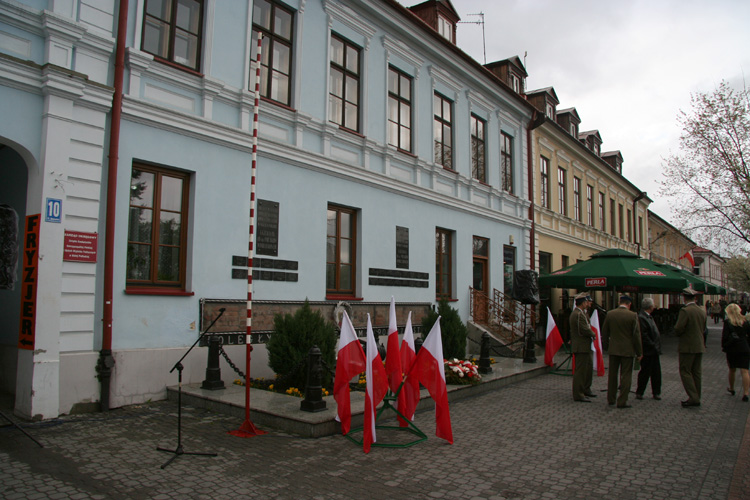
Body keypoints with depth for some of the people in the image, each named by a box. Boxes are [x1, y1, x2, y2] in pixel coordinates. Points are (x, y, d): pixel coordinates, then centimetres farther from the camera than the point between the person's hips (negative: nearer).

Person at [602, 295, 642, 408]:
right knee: (625, 376, 3)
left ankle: (611, 399, 23)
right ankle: (622, 401, 3)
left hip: (613, 349, 3)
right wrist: (639, 352, -1)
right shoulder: (633, 315, -10)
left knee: (612, 375, 14)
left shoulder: (610, 314, -1)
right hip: (627, 350, -3)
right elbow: (636, 335, -9)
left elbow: (604, 332, 5)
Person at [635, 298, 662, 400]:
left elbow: (654, 333, 17)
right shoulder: (641, 318, -17)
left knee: (656, 372, 12)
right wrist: (653, 346, -18)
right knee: (645, 372, 0)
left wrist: (657, 347, 10)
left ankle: (656, 392, 22)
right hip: (647, 351, -9)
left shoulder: (649, 317, 15)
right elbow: (643, 336, -21)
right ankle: (639, 393, 11)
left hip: (654, 350, 9)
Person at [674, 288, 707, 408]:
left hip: (687, 346, -7)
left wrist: (678, 334, 1)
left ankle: (693, 397, -6)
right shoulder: (702, 311, 7)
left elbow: (678, 329, -20)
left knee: (685, 372, 0)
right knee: (696, 373, 12)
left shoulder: (685, 311, -17)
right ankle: (696, 398, 18)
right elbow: (703, 328, 16)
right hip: (699, 346, 7)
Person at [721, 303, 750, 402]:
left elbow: (725, 336, -10)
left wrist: (723, 347, 2)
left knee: (732, 370, 16)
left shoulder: (727, 322, -7)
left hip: (732, 349, -1)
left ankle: (731, 389, 32)